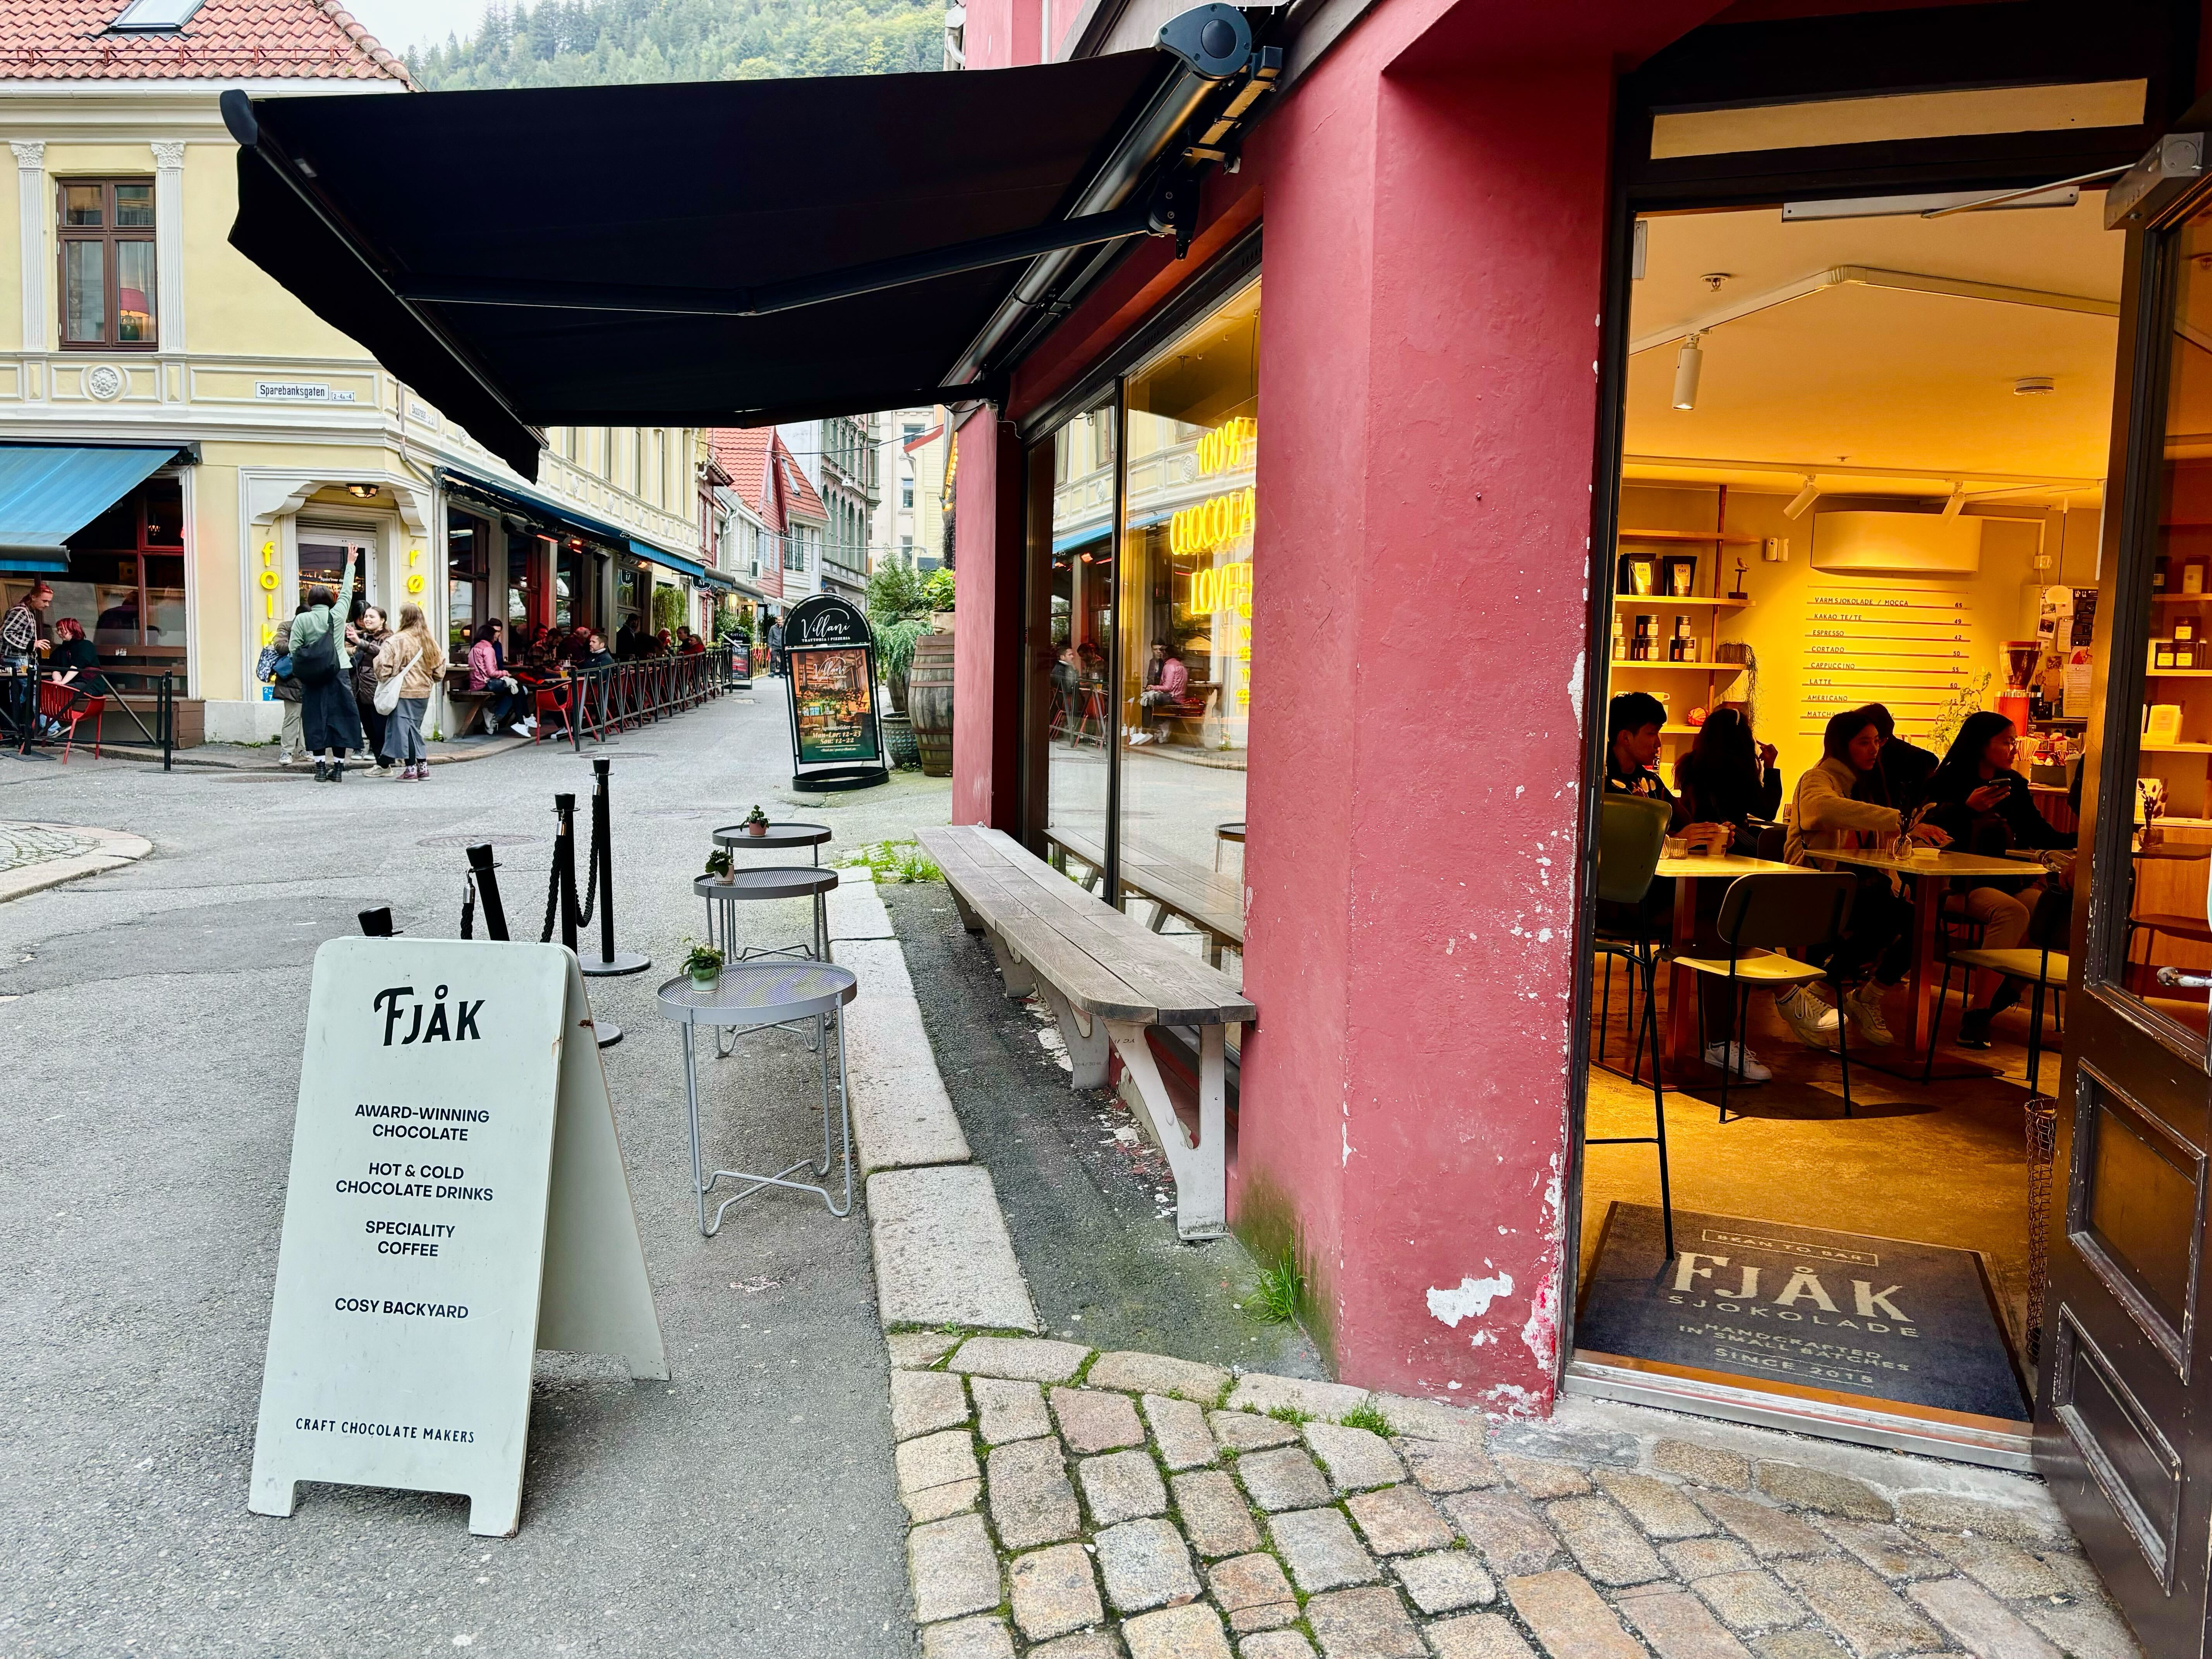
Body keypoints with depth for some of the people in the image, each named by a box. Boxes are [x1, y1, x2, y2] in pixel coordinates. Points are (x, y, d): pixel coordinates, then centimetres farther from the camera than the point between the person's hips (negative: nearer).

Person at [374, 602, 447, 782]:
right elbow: (440, 666, 12)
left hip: (403, 692, -7)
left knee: (404, 727, 0)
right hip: (423, 692, 7)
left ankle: (411, 769, 0)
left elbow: (384, 666, -16)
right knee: (415, 728, 17)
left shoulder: (396, 641, -13)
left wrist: (383, 680, 2)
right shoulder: (429, 641, 7)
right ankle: (423, 767, 17)